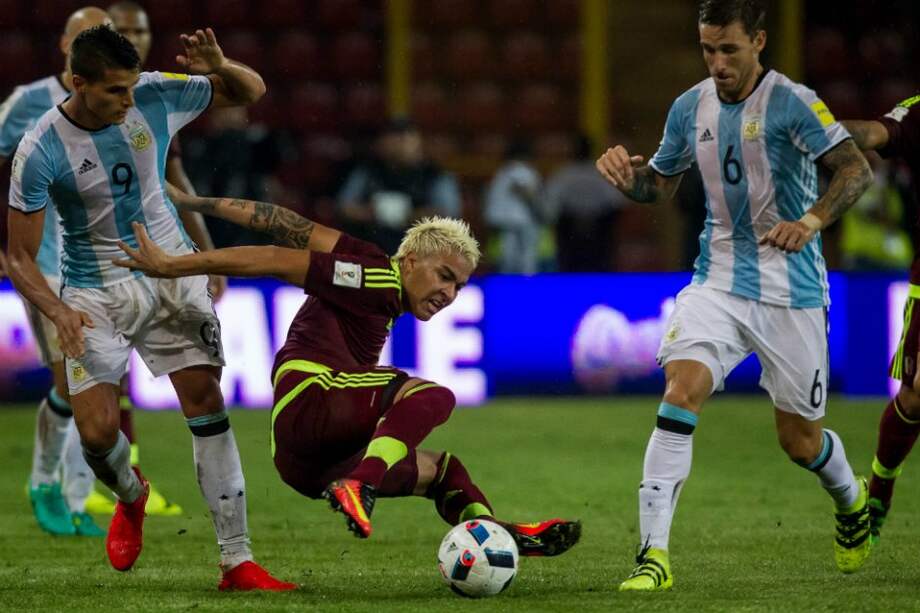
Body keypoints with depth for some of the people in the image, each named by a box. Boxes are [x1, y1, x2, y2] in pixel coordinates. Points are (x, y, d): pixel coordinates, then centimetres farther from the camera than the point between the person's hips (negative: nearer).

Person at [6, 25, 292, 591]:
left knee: (206, 401, -11)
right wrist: (58, 312, -30)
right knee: (98, 432, -13)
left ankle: (237, 562, -7)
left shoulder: (155, 96, -9)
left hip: (172, 272, 2)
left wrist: (219, 67, -18)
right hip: (96, 293, -2)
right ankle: (131, 496, 27)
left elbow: (252, 91, 5)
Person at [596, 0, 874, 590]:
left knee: (799, 441, 6)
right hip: (718, 281, 4)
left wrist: (811, 221, -35)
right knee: (681, 392, -21)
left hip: (792, 289, -3)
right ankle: (654, 554, -22)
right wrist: (628, 176, -5)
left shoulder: (791, 102, -13)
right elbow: (661, 185, 18)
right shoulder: (691, 108, 4)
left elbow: (857, 168, -19)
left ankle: (852, 501, 43)